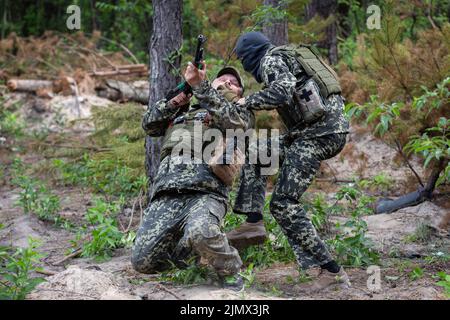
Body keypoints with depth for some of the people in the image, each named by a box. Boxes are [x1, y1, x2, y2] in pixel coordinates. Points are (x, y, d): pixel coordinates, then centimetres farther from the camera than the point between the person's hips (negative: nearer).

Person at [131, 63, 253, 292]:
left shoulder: (239, 112, 19)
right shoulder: (183, 110, 32)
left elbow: (230, 120, -5)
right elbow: (149, 125, 24)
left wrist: (199, 84, -11)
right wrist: (174, 101, 9)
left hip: (206, 191, -4)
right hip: (167, 195, 4)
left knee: (200, 234, -38)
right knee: (142, 262, -8)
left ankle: (230, 271, -8)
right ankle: (184, 248, 23)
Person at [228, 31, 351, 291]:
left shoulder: (271, 59, -1)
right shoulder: (290, 57, 27)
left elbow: (282, 93, -19)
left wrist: (249, 102, -4)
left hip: (318, 132, -10)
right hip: (332, 126, 10)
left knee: (284, 203, -8)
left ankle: (332, 270, -10)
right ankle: (254, 222, 11)